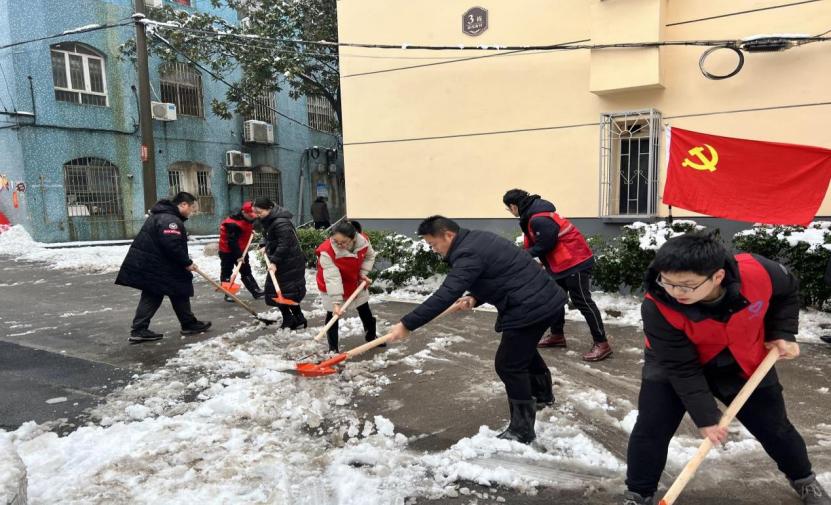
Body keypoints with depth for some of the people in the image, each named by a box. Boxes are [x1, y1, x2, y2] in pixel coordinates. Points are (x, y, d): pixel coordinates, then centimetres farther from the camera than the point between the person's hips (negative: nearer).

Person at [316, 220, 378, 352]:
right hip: (331, 287, -4)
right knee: (332, 314, -3)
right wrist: (336, 302, -46)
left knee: (364, 309, 18)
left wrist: (364, 273, -13)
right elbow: (332, 278, -42)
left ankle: (371, 336, 41)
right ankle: (333, 348, 12)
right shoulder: (327, 252, -39)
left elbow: (370, 256, -2)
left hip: (356, 282, 4)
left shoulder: (363, 241, -27)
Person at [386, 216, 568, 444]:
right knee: (524, 349, 31)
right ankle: (543, 394, 54)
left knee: (508, 365, -3)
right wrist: (475, 298, 2)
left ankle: (522, 430, 9)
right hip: (544, 298, 11)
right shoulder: (477, 239, 12)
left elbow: (444, 296, -28)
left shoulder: (468, 254, -21)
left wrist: (407, 324, -26)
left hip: (529, 307, -11)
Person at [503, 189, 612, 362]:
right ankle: (557, 335, 28)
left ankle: (602, 343, -1)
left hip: (575, 261, -10)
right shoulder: (532, 213, 9)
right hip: (562, 263, 10)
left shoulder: (538, 218, -24)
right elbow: (543, 241, 14)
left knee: (582, 301, -7)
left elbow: (546, 244, -21)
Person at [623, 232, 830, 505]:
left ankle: (803, 479, 47)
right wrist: (705, 416, -26)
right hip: (674, 366, -2)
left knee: (775, 427, 15)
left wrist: (782, 333, -10)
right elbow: (682, 369, -27)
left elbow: (788, 292, -4)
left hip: (745, 364, 2)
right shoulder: (658, 308, -37)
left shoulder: (757, 272, -32)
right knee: (651, 427, -9)